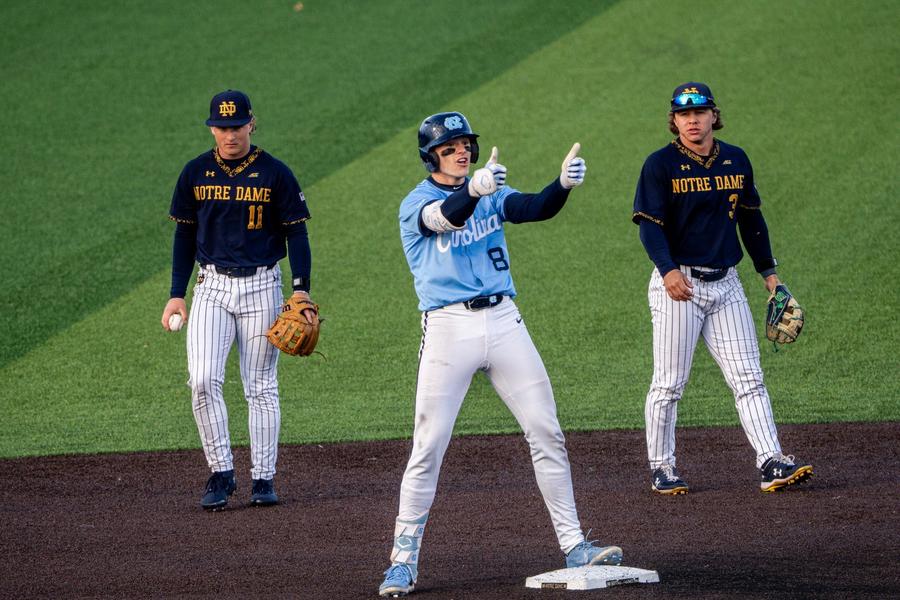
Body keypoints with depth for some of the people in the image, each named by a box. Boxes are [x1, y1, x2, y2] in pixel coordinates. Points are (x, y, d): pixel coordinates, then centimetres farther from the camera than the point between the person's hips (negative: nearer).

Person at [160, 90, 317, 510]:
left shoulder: (275, 174, -3)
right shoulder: (196, 173, 4)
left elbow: (296, 234, -1)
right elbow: (185, 235, 11)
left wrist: (301, 289, -11)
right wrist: (177, 294, 6)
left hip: (261, 286, -2)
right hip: (211, 286, 2)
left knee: (261, 387, 3)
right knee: (203, 380, -13)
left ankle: (263, 479, 9)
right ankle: (221, 473, -4)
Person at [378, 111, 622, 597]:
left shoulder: (492, 194, 12)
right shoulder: (416, 204, -3)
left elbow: (537, 208, -7)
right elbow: (447, 216, -26)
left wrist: (564, 183, -29)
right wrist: (473, 189, -48)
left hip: (503, 321, 5)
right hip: (448, 328, -5)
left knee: (547, 434, 3)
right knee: (428, 448, -5)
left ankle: (573, 544, 9)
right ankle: (404, 560, 2)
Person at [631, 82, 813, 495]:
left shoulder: (736, 161, 10)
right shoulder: (661, 164, -5)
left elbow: (751, 218, 20)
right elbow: (650, 224, -12)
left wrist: (768, 271, 18)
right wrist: (668, 270, -27)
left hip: (726, 283, 5)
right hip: (679, 283, -4)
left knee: (748, 379, -1)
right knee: (669, 384, -1)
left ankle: (771, 463, -4)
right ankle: (661, 468, 9)